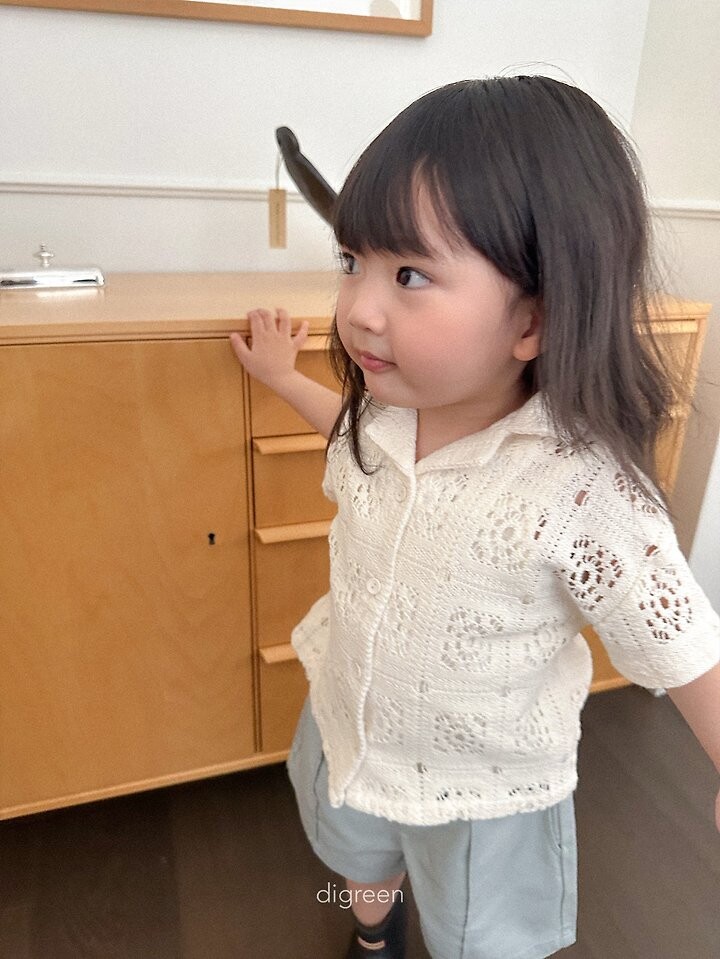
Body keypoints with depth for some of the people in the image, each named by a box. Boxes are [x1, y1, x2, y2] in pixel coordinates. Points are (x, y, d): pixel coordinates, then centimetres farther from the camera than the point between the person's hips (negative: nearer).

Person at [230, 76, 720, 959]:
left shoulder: (583, 492, -37)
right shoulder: (386, 407, -20)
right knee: (360, 863, 37)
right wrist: (283, 378, 13)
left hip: (484, 785, -5)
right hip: (350, 726, 6)